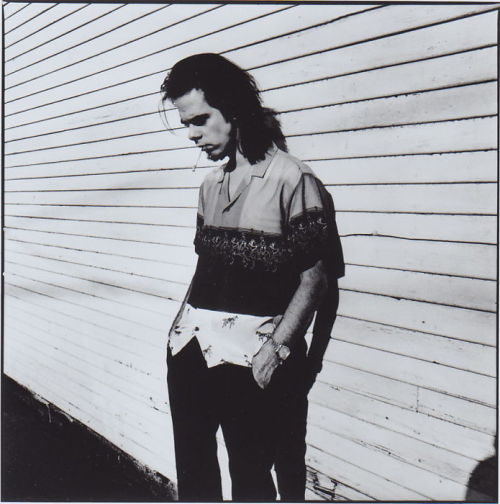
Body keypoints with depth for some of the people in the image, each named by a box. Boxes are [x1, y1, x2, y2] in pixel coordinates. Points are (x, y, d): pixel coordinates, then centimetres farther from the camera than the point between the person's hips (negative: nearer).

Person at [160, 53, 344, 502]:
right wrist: (182, 321, 10)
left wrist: (277, 347, -17)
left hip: (249, 358, -6)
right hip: (191, 346, 7)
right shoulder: (212, 184, 14)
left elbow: (316, 278, -10)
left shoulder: (291, 177, -8)